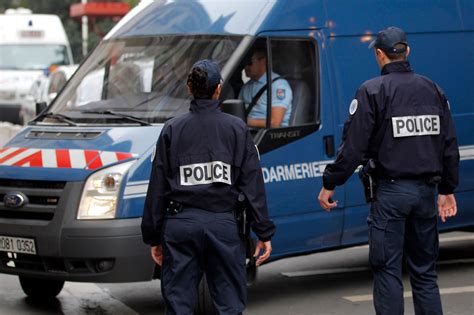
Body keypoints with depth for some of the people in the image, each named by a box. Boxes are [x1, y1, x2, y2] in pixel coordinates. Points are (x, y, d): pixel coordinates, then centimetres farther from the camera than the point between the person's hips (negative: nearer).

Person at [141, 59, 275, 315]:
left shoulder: (172, 129, 4)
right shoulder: (236, 129, 2)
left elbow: (157, 188, 5)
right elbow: (253, 185, 0)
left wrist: (153, 237, 11)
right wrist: (264, 233, 4)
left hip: (180, 224, 1)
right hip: (223, 224, -1)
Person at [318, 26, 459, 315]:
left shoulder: (372, 91, -7)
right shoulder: (433, 90, 10)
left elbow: (354, 146, -11)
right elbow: (449, 145, 12)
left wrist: (329, 184, -3)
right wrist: (447, 190, 20)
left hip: (391, 193, -5)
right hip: (426, 190, 5)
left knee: (387, 270, 0)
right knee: (425, 271, 12)